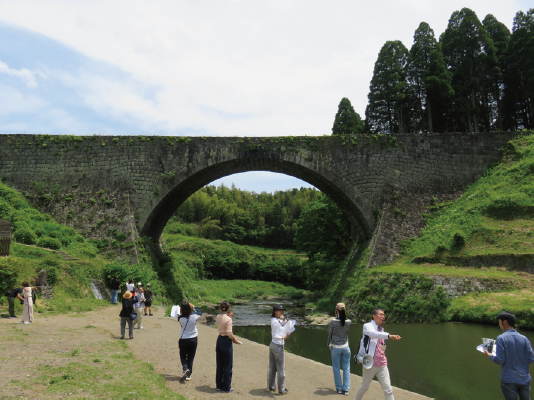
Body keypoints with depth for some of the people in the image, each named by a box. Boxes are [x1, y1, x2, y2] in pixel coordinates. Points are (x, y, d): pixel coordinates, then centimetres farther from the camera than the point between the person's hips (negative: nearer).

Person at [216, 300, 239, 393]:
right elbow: (229, 333, -23)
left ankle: (219, 385, 27)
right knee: (227, 366, 7)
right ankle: (226, 387, 16)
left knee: (219, 365, 17)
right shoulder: (228, 319, -19)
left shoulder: (218, 317, 1)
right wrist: (234, 339, -4)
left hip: (219, 340, 7)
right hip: (226, 342, -7)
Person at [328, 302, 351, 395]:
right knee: (346, 369, 11)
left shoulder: (333, 321, -15)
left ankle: (339, 388, 19)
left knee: (336, 369, 11)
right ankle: (346, 389, 15)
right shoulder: (348, 322, -7)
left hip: (335, 348, -2)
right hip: (345, 347, 2)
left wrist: (329, 344, 12)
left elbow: (330, 334, -5)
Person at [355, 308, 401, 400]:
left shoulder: (381, 329, 13)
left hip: (382, 365, 5)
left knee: (388, 390, 0)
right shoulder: (367, 326, -9)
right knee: (364, 387, 11)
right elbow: (374, 334, -32)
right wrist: (389, 336, -47)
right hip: (370, 364, -5)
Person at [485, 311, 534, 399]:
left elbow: (500, 360, -15)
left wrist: (489, 355, 3)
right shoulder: (524, 338, -2)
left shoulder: (501, 338, -14)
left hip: (509, 380, -4)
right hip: (524, 379, 4)